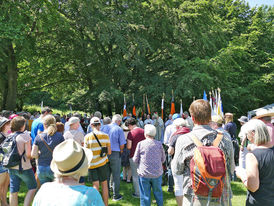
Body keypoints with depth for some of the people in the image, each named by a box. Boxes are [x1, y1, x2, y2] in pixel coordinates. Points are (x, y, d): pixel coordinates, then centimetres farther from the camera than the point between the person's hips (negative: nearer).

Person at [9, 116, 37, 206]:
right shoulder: (25, 135, -14)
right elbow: (28, 154, -16)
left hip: (12, 167, 6)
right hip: (24, 167, -6)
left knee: (13, 191, 14)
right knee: (33, 187, 11)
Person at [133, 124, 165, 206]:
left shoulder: (140, 144, -10)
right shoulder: (159, 144, -5)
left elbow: (135, 160, -5)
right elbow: (163, 159, 5)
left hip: (144, 174, -2)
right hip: (157, 173, 2)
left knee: (145, 195, 9)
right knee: (158, 193, 20)